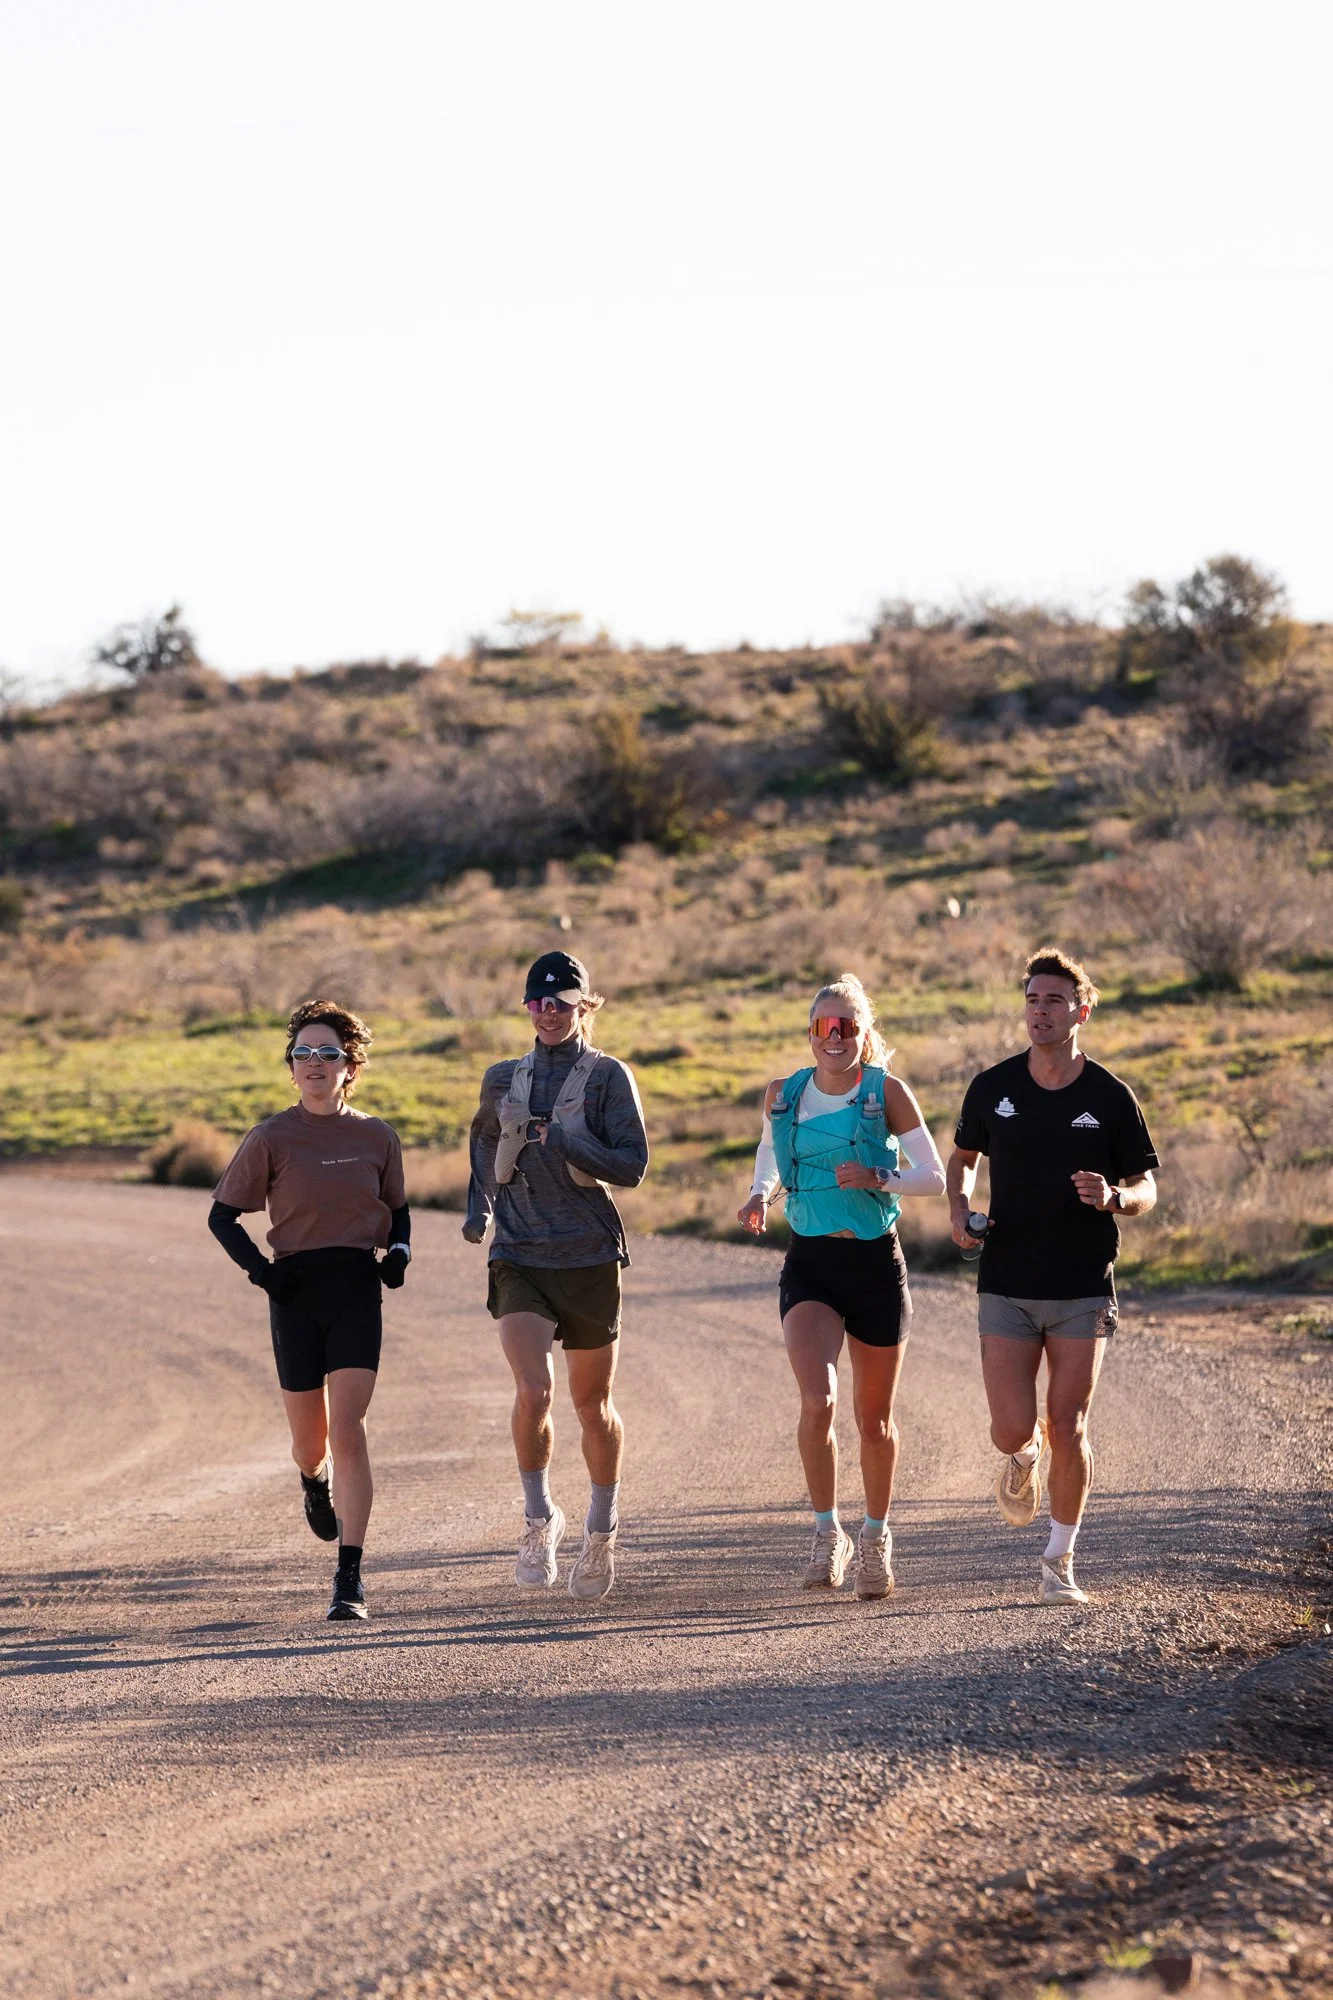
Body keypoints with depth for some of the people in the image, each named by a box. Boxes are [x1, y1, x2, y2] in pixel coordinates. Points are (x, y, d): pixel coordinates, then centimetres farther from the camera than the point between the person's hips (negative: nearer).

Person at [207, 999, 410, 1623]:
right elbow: (222, 1215, 5)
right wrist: (259, 1268, -9)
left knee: (347, 1427, -14)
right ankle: (315, 1482, 50)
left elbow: (397, 1210, 19)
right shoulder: (272, 1139, -1)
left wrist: (399, 1251, -1)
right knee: (309, 1437, 10)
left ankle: (350, 1576, -13)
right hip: (296, 1291, 0)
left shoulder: (376, 1137, 5)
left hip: (358, 1290, 0)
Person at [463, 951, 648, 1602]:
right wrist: (479, 1207, 14)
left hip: (589, 1257, -2)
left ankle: (601, 1530, 29)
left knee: (593, 1404, 9)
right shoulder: (504, 1080, 10)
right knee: (532, 1388, -19)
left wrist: (567, 1144, -23)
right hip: (519, 1256, 2)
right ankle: (539, 1518, -1)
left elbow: (632, 1166, -9)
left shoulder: (607, 1077, -2)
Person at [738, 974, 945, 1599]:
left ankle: (876, 1535, 33)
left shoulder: (887, 1092, -5)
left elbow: (934, 1177, -5)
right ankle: (827, 1533, -5)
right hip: (810, 1266, 1)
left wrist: (878, 1179, -23)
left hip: (876, 1265, -1)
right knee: (817, 1401, -22)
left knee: (874, 1418, 11)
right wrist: (760, 1195, 3)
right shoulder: (783, 1094, 3)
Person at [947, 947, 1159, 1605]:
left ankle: (1059, 1562, 14)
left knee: (1068, 1430, -3)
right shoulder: (993, 1088, 2)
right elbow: (962, 1156, 19)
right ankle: (1024, 1458, 32)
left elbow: (1147, 1190, 4)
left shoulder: (1111, 1098, -3)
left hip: (1083, 1290, -1)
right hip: (1007, 1288, 1)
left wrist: (1113, 1197, -19)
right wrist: (959, 1209, -1)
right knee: (1013, 1429, -7)